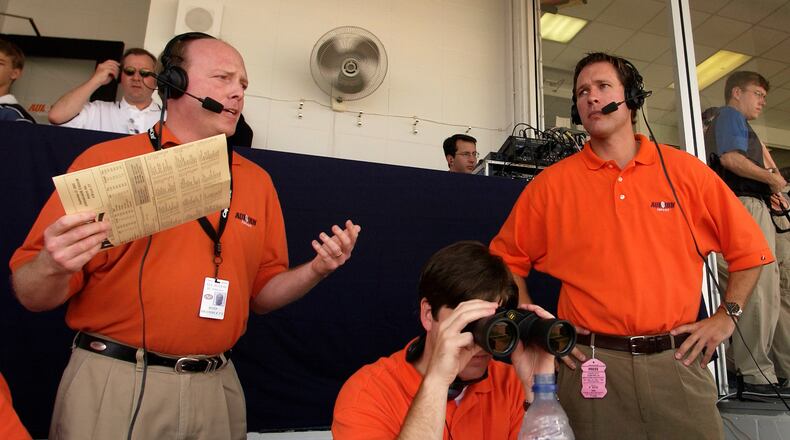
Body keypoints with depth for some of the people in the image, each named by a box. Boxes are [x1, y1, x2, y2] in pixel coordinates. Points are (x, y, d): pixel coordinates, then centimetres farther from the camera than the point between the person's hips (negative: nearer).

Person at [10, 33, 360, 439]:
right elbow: (31, 296, -4)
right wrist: (53, 267, -24)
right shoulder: (108, 160, -6)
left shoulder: (257, 181, 5)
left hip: (216, 387, 4)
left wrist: (314, 270, -7)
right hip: (114, 383, -3)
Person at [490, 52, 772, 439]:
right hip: (591, 366, -1)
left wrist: (726, 316, 5)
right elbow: (506, 259, 4)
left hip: (677, 361, 2)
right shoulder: (552, 184, -1)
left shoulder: (684, 170, 3)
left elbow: (748, 248, 12)